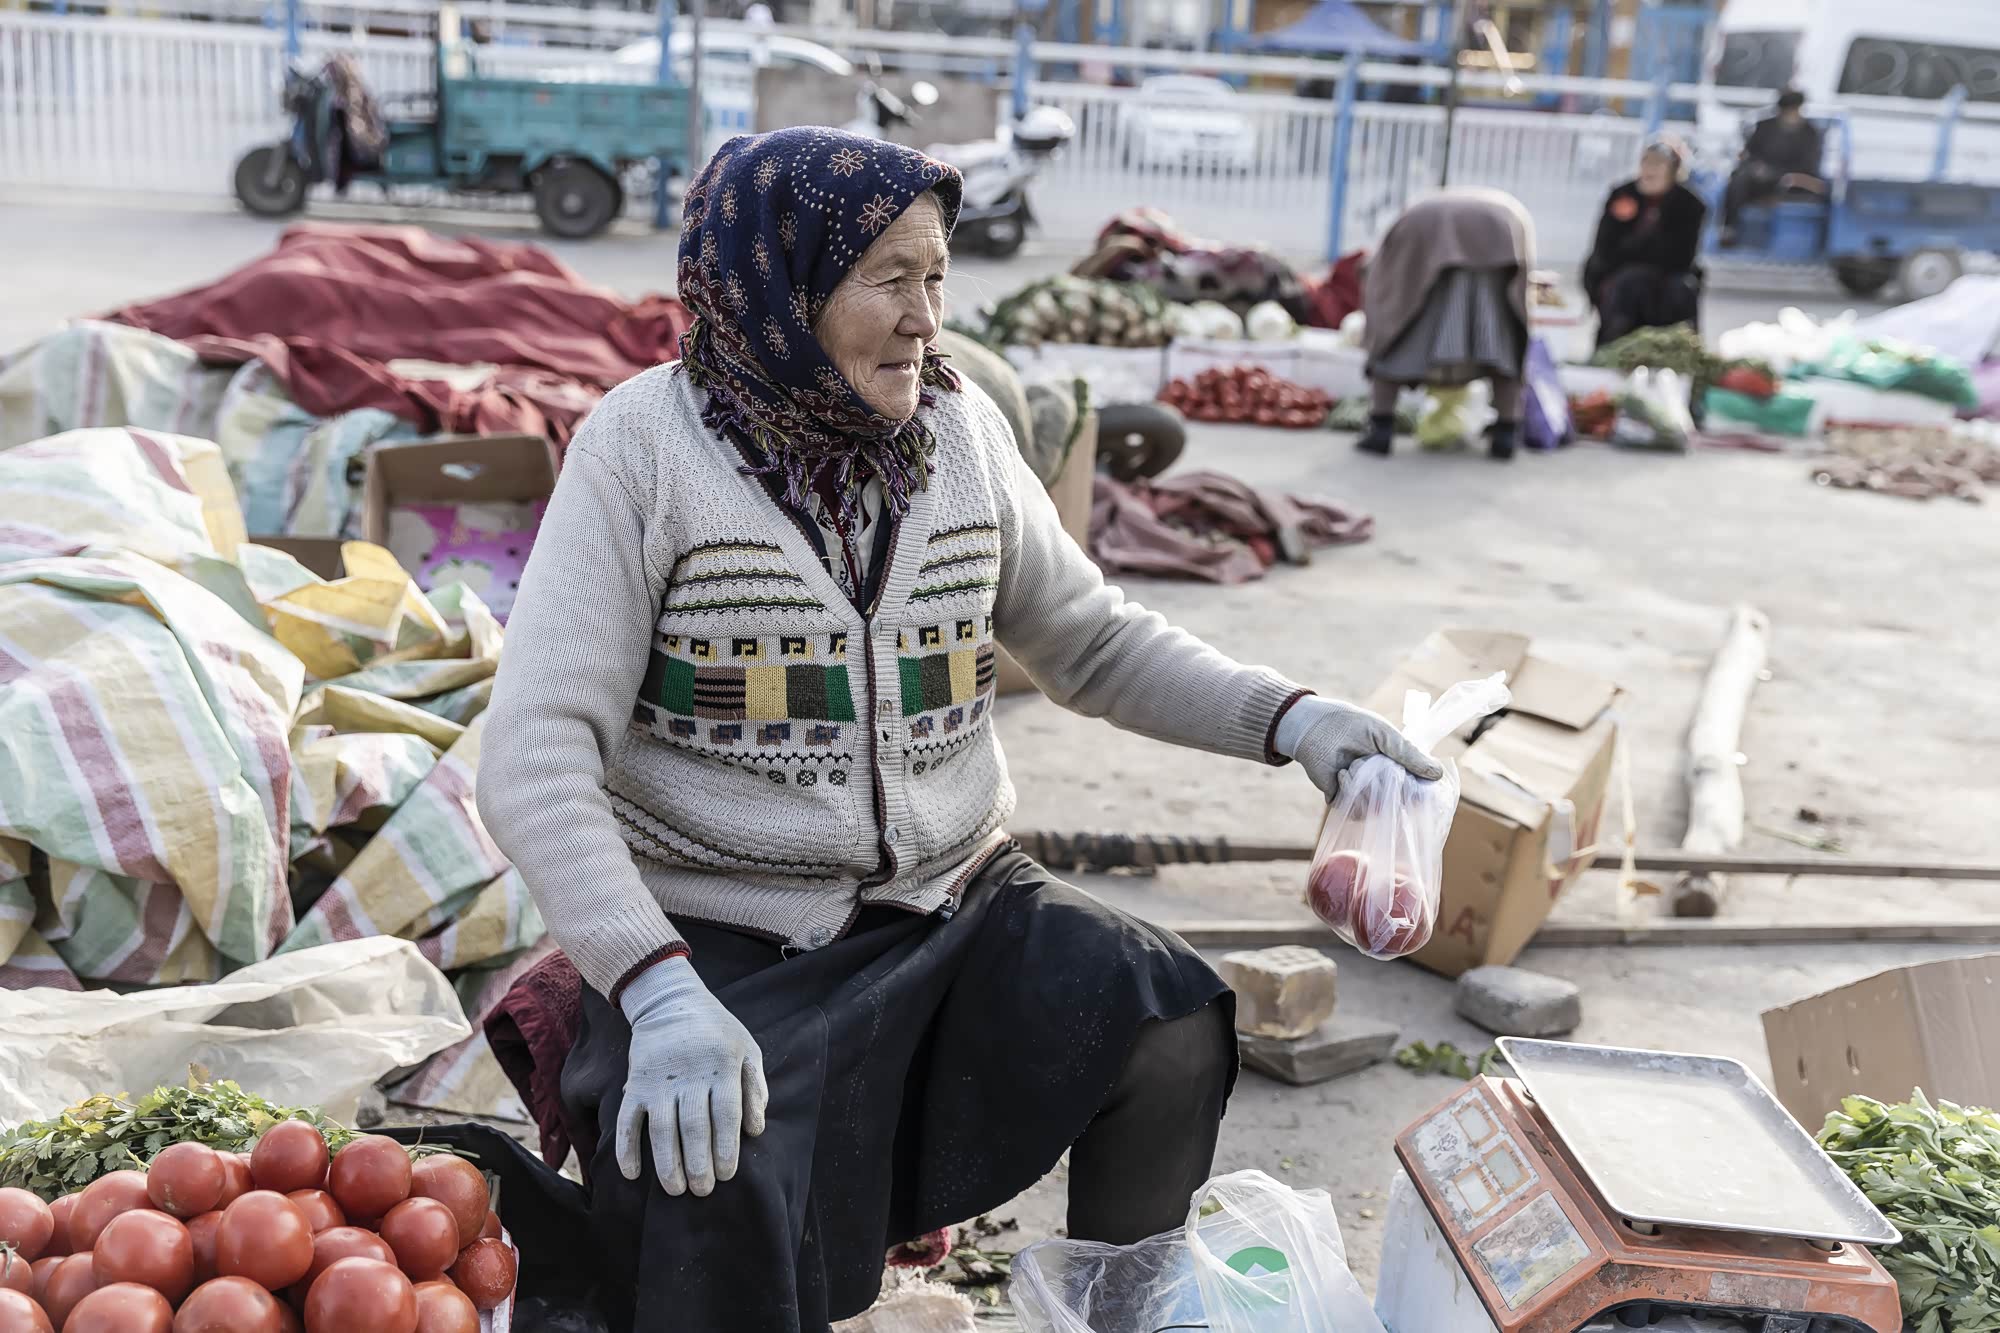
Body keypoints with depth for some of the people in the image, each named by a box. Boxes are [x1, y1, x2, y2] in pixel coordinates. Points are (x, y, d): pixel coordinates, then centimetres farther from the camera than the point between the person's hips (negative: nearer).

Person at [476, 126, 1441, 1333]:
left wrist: (1286, 717, -4)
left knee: (1177, 1033, -18)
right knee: (721, 1205, -30)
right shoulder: (646, 445, -9)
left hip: (955, 905, 4)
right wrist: (660, 993, -28)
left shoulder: (960, 428, 3)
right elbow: (537, 757, -15)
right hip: (723, 938, -4)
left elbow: (1093, 639, 12)